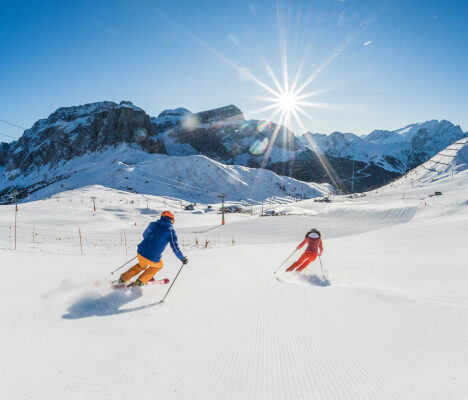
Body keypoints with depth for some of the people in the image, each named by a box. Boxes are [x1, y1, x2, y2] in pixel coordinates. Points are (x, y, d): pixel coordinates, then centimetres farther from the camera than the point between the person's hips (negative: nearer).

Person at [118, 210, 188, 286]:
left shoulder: (152, 224, 6)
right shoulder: (171, 231, -7)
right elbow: (175, 248, -9)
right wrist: (183, 259, 4)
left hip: (141, 253, 5)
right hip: (153, 259, -4)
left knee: (142, 265, 36)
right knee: (158, 265, 31)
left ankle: (123, 279, 40)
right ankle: (140, 281, 31)